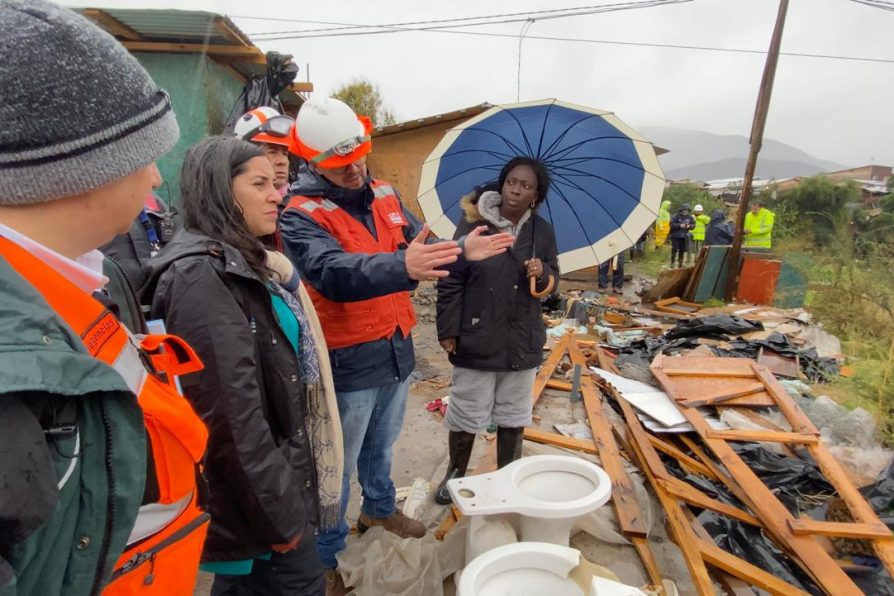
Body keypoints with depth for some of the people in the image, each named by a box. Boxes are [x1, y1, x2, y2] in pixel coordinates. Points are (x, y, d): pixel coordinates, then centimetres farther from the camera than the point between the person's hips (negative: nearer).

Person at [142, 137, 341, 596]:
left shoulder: (243, 264, 8)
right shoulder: (200, 275, -22)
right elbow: (233, 416, -26)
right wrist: (280, 513, -19)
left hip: (277, 479, 9)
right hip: (258, 501, -9)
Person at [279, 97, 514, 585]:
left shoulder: (385, 194, 5)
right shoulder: (300, 214, -17)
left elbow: (423, 246, 7)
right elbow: (335, 274, -35)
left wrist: (462, 249, -12)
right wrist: (403, 267, -50)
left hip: (397, 349, 7)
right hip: (349, 361, -6)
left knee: (381, 446, 27)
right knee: (340, 463, 10)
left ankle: (379, 507, 52)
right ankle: (325, 554, 31)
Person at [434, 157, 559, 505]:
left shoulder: (542, 231, 1)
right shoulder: (473, 223, -10)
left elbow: (554, 277, 12)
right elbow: (450, 281, -8)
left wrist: (542, 274, -13)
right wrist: (447, 329, -10)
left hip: (522, 341, 4)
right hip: (476, 338, -3)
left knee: (513, 415, 18)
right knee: (466, 413, 11)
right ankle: (456, 473, 36)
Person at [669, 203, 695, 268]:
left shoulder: (689, 217, 7)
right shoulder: (676, 216, -7)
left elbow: (693, 224, 11)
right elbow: (672, 224, -14)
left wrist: (689, 226, -11)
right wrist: (679, 225, -23)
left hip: (684, 236, 4)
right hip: (676, 236, -4)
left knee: (682, 250, 6)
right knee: (674, 249, -7)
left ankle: (680, 263, 16)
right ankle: (672, 263, 1)